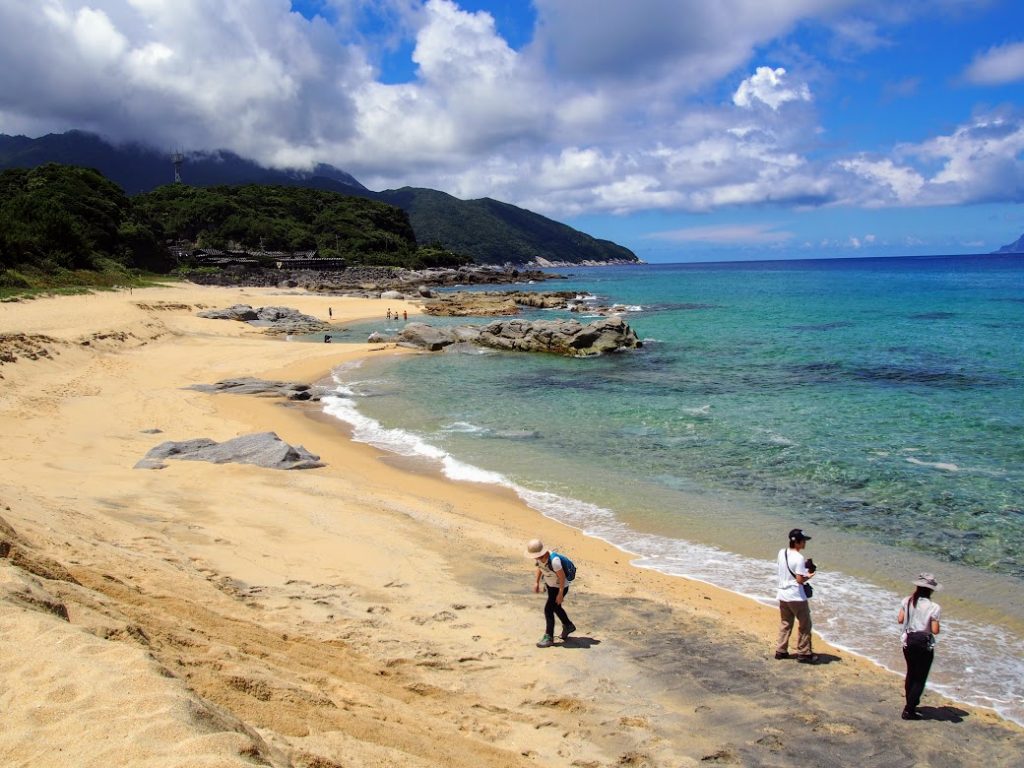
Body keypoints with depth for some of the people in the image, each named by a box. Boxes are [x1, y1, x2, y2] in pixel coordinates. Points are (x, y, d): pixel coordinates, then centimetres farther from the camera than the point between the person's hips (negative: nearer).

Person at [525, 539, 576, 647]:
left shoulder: (554, 561, -38)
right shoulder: (538, 557, -16)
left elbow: (562, 576, -28)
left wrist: (560, 594, -22)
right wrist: (537, 582, 7)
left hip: (560, 587, -8)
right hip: (550, 585, 8)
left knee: (548, 609, -11)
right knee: (555, 607, 23)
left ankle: (549, 638, 1)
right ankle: (568, 626, 47)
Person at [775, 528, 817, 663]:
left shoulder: (781, 552, 2)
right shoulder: (799, 558, -22)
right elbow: (800, 580, -22)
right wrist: (809, 576, -3)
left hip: (783, 595, 7)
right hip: (796, 597, -7)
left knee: (785, 624, 18)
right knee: (805, 625, 8)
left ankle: (781, 651, 22)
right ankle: (804, 653, 14)